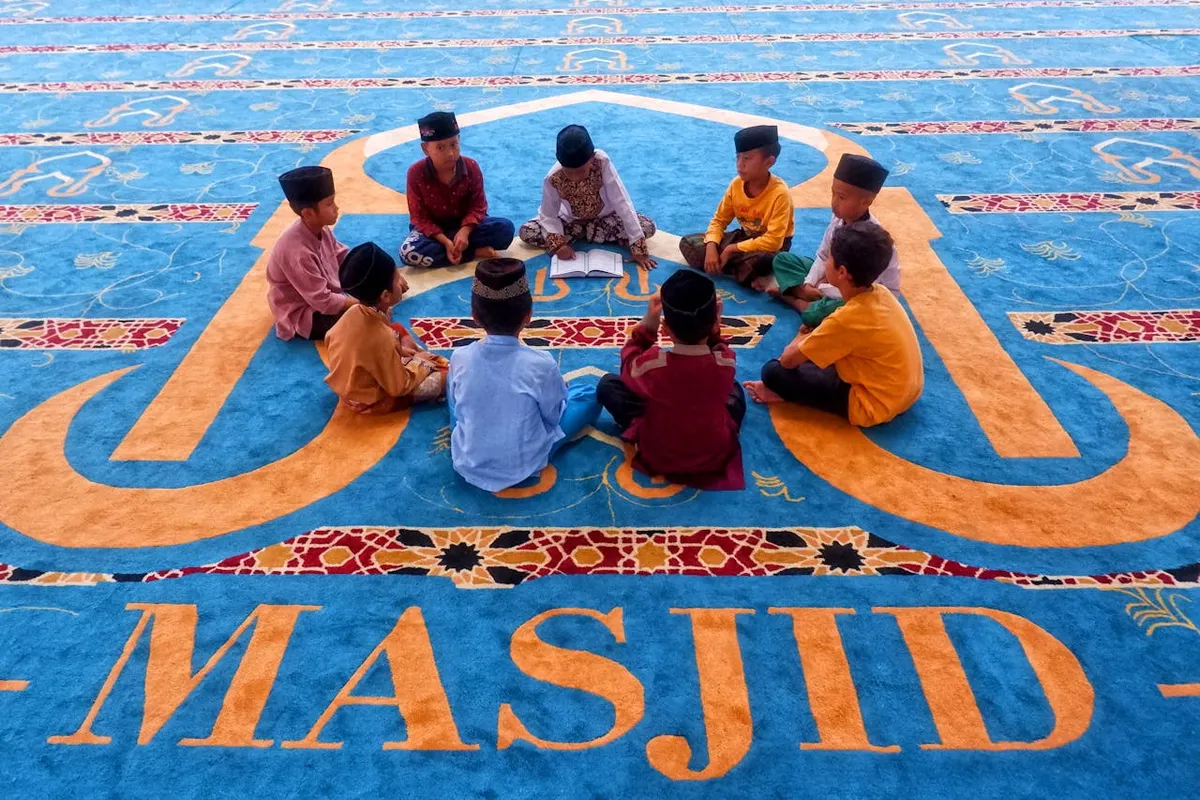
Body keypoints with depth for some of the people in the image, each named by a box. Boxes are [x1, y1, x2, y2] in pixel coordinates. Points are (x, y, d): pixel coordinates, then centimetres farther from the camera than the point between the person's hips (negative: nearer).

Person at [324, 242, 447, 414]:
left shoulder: (355, 311, -15)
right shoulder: (381, 338, -35)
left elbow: (330, 338, 5)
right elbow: (399, 387, -26)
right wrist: (420, 362, -6)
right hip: (372, 400, -8)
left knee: (399, 331, 19)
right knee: (446, 376, -9)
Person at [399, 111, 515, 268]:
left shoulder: (471, 167, -14)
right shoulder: (416, 173, -18)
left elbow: (478, 205, -9)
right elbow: (419, 217, -15)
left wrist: (465, 231, -29)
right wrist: (445, 241, -29)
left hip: (465, 225, 1)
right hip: (433, 229, 0)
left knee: (505, 228, -23)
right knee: (408, 252, -34)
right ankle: (476, 252, -26)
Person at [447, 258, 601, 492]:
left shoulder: (459, 358, -15)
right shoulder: (541, 363, -24)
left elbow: (456, 407, 2)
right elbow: (553, 415, -8)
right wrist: (556, 390, 14)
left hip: (466, 463, 3)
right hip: (524, 466, -2)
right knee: (589, 396, 8)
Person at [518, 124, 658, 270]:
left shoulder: (602, 162, -32)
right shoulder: (553, 179, -28)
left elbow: (622, 203, -32)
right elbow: (548, 216, -16)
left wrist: (639, 249, -35)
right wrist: (558, 244, -37)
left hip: (604, 218, 0)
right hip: (571, 221, 0)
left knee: (647, 227, -25)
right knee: (526, 232, -20)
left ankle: (585, 233, -11)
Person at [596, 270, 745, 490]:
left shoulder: (653, 364, -29)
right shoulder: (727, 362, -23)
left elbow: (628, 368, -3)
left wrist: (648, 322, -9)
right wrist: (713, 327, -8)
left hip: (658, 458, -2)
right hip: (717, 455, 3)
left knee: (607, 384, 8)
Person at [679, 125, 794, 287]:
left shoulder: (779, 193, -26)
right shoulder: (736, 184, -9)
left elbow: (773, 241, -31)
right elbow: (719, 220, -1)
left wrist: (732, 249, -27)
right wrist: (711, 247, -22)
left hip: (770, 246, -6)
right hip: (745, 237, 7)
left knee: (757, 260, -44)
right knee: (688, 243, -9)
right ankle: (743, 270, -17)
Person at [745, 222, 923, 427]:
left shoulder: (847, 318, -27)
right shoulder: (881, 293, -5)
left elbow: (788, 360, -17)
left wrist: (801, 339, 3)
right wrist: (812, 337, 6)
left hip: (875, 404, -8)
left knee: (773, 371, -13)